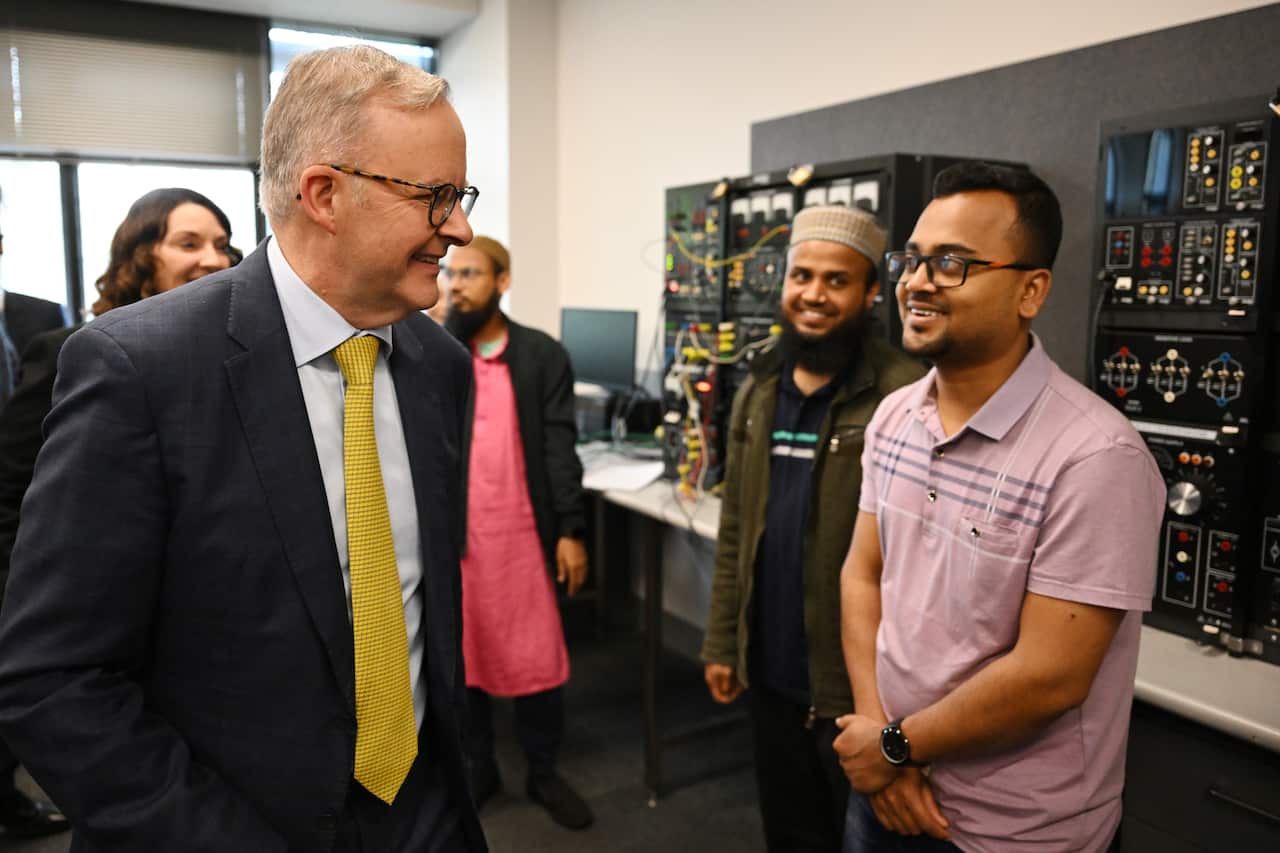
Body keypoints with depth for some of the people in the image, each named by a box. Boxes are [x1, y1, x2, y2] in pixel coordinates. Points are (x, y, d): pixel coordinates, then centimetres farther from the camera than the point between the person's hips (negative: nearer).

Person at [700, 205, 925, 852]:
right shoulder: (758, 389, 5)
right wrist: (721, 641, 9)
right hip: (770, 674, 6)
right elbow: (735, 530, 9)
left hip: (857, 682, -6)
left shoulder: (907, 396, -15)